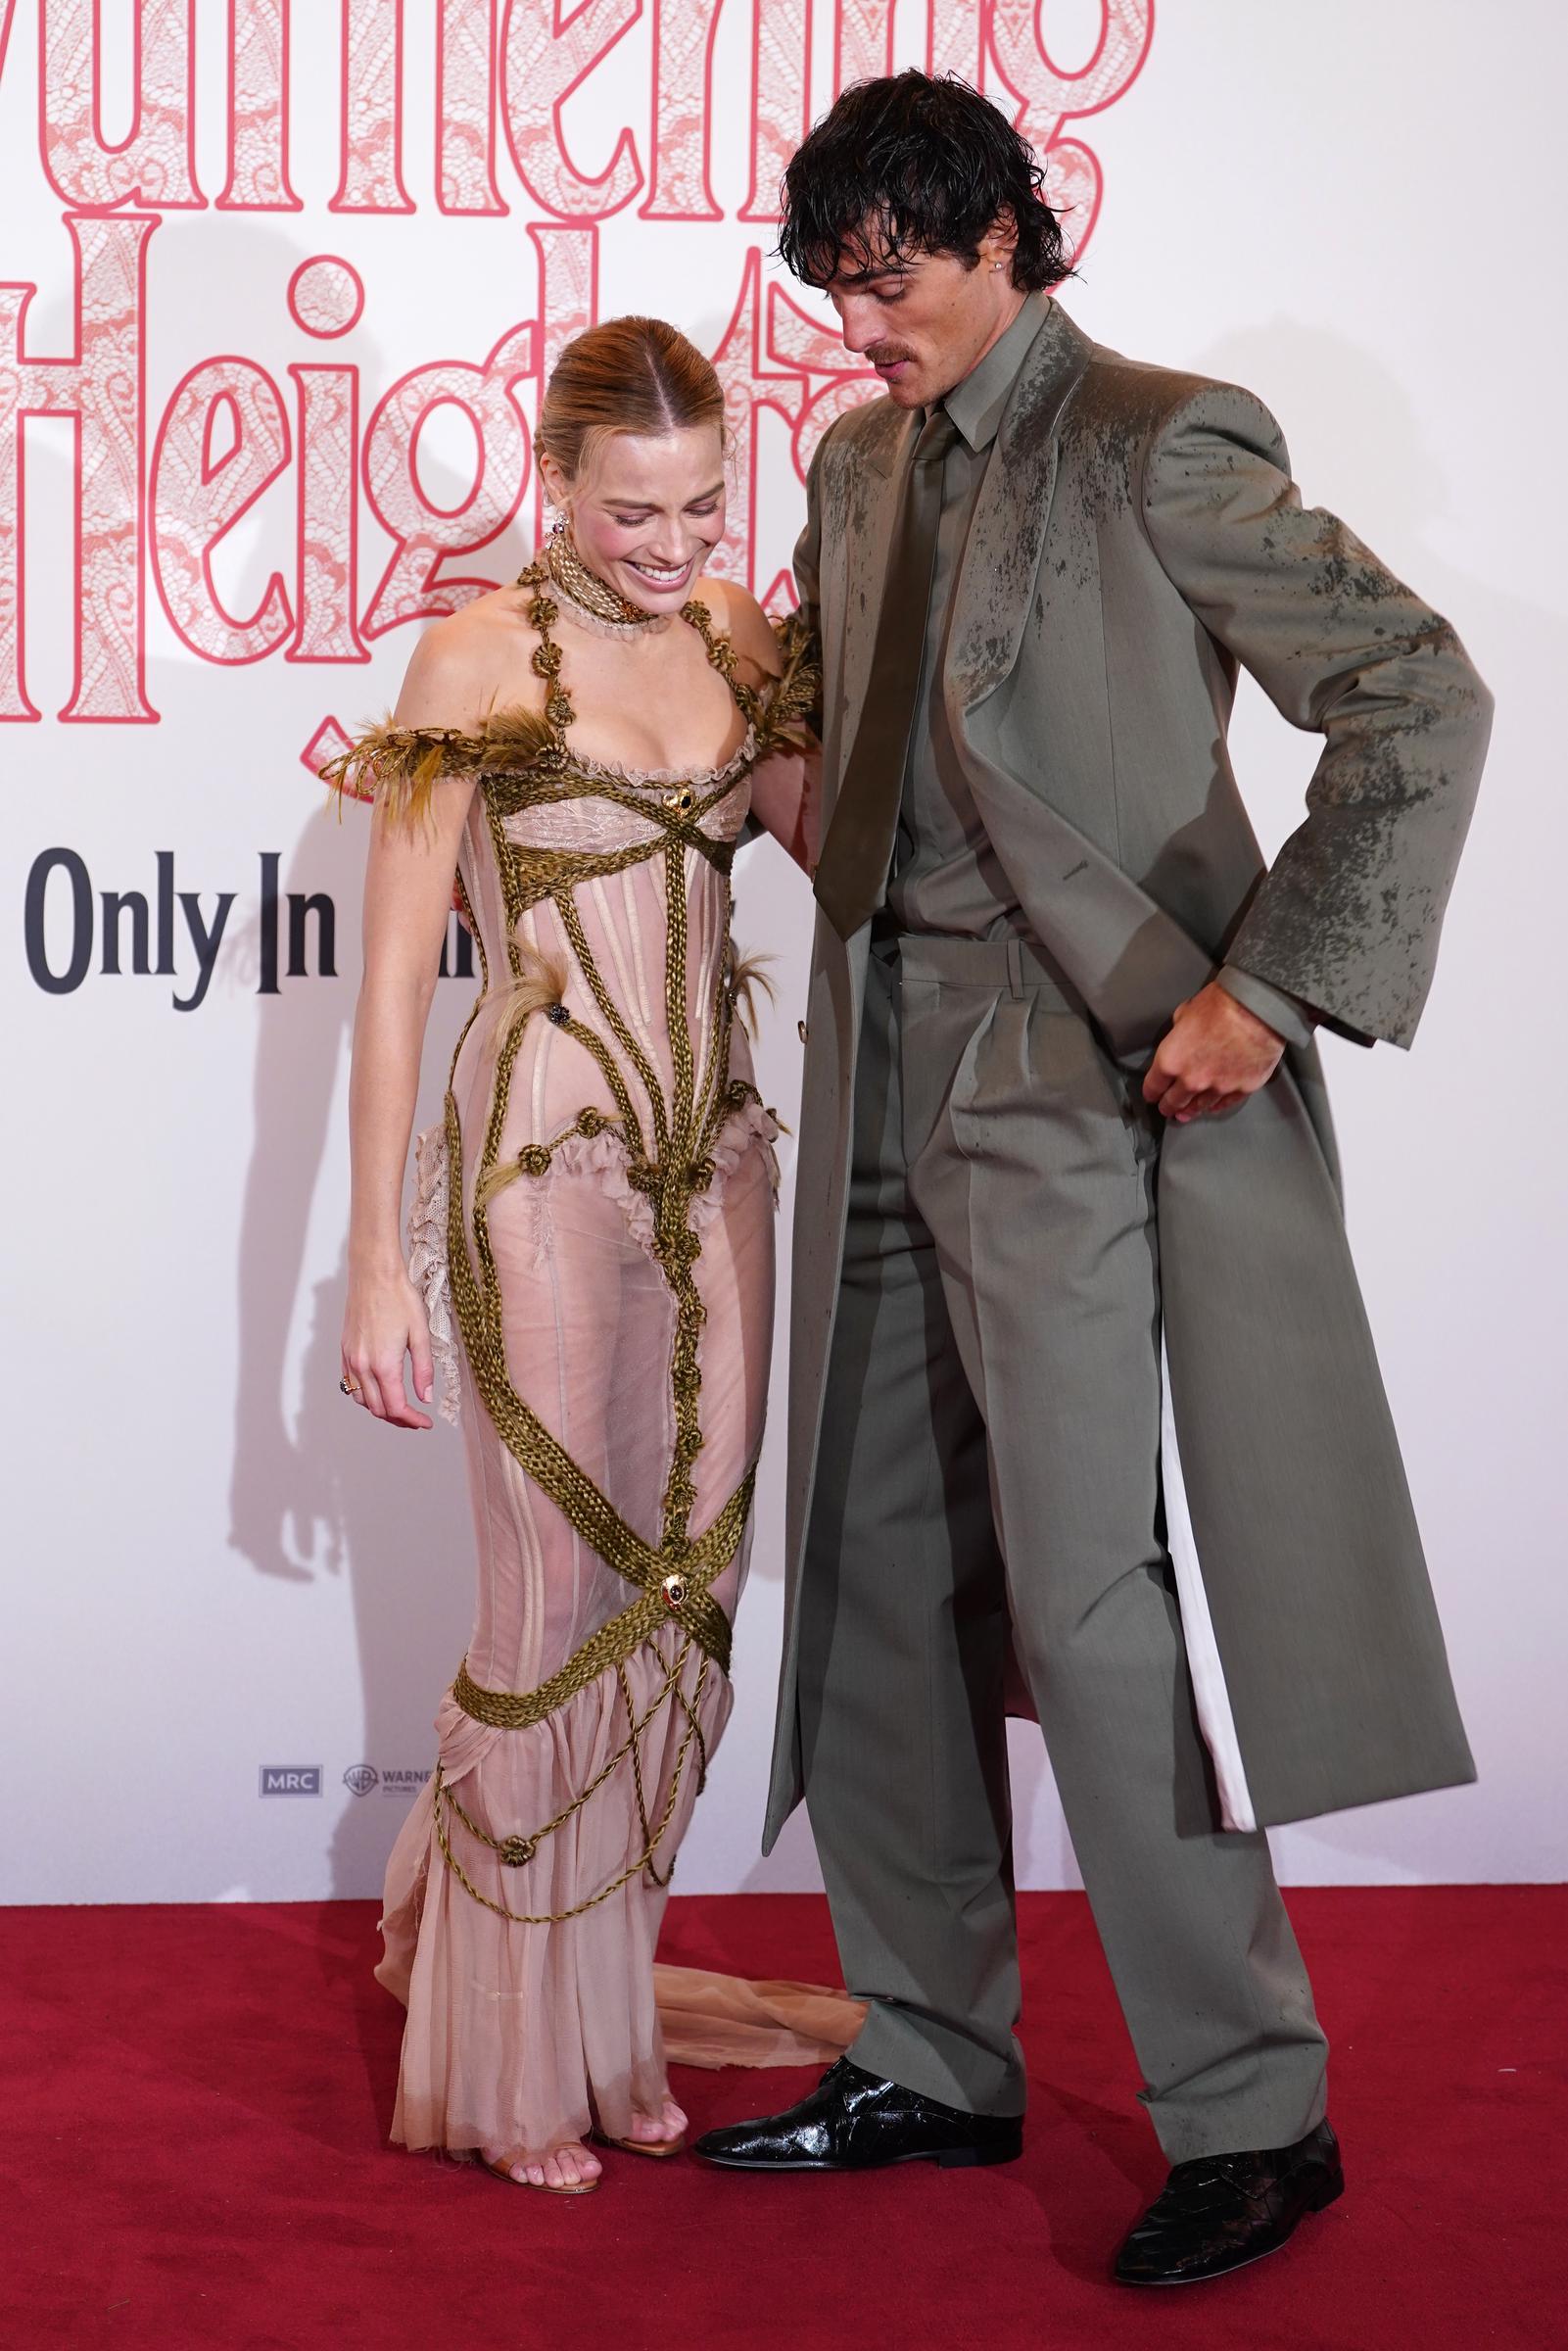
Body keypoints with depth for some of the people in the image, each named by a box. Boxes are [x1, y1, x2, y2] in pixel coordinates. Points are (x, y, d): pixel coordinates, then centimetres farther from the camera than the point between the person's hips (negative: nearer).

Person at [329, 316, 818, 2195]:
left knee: (688, 1597, 8)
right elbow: (394, 970, -8)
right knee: (563, 1607, 1)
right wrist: (376, 1260, -11)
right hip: (548, 1164, -5)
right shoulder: (481, 658, -7)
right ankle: (516, 2060, 18)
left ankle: (597, 2009, 28)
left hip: (711, 1164, 5)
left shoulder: (736, 635, 9)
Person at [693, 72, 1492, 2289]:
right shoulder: (859, 465, 14)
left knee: (1090, 1593, -8)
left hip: (1092, 1090, -8)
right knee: (881, 1587, 11)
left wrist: (1271, 985, -16)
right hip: (894, 1091, 8)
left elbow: (1423, 702, -14)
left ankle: (1249, 2111, 5)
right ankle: (934, 2063, 25)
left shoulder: (1154, 446, -9)